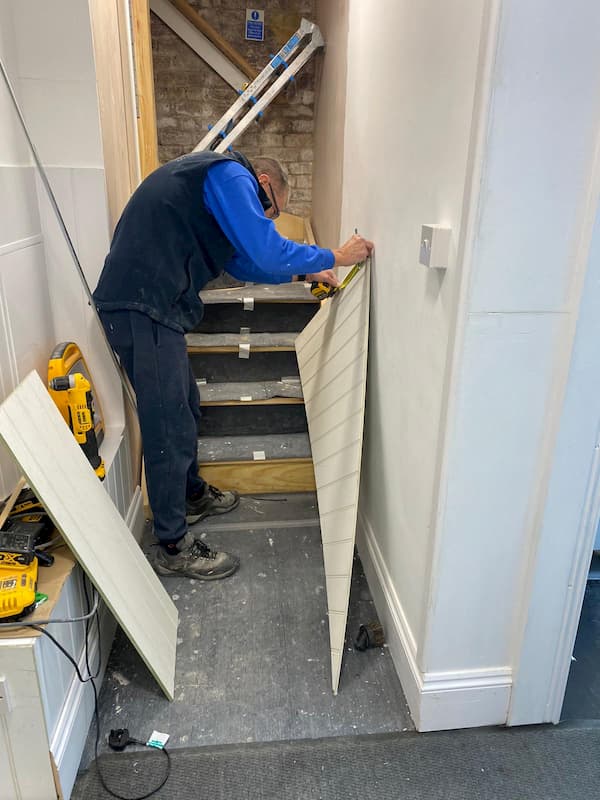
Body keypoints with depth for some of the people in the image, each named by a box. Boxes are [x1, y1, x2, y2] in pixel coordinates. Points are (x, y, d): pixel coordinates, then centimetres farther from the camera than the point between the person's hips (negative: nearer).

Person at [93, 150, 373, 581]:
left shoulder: (212, 178, 26)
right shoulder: (231, 176, -7)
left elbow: (242, 261, 30)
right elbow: (267, 251, -17)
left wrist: (304, 273, 26)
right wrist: (334, 257, -4)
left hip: (150, 305, 11)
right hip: (143, 307, -11)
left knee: (186, 407, 22)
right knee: (170, 428, -5)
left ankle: (191, 495, 42)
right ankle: (174, 548, 7)